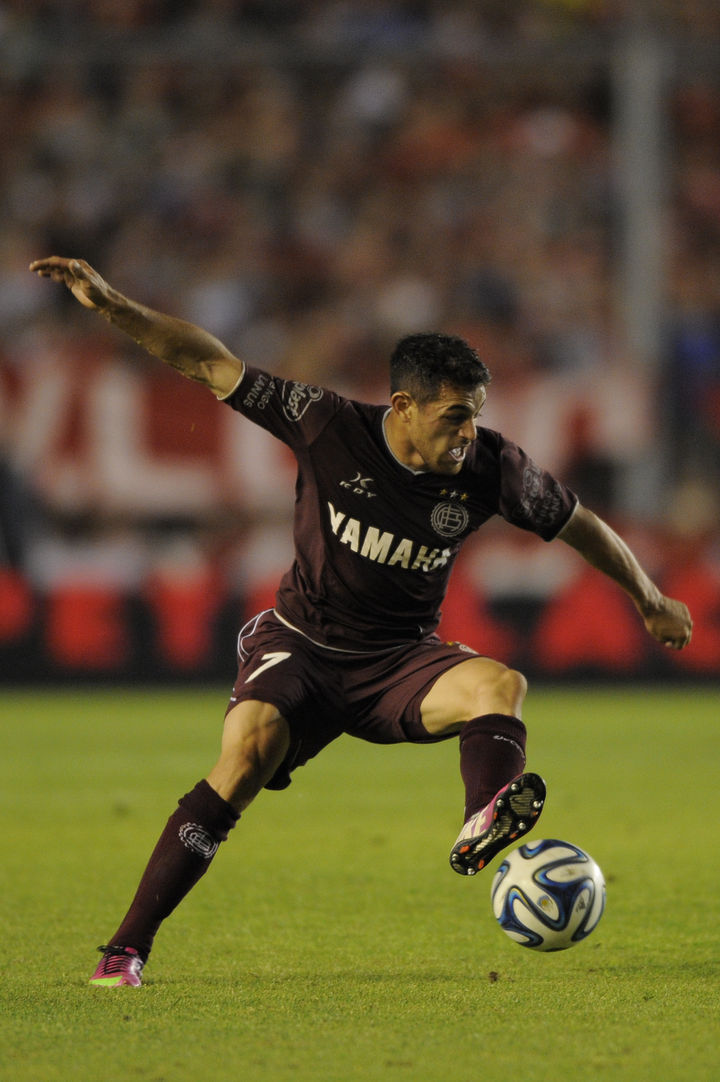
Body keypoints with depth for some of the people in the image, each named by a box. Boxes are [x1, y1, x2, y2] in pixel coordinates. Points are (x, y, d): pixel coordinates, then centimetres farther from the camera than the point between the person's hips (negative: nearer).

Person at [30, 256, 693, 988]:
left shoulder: (490, 468, -10)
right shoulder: (331, 428, -15)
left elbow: (578, 524, 8)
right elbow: (211, 366, -12)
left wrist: (650, 600, 18)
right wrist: (110, 306, -19)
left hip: (400, 661, 2)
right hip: (301, 646, -2)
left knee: (501, 684, -28)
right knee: (246, 756, -27)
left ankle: (483, 828, -58)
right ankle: (127, 949, -21)